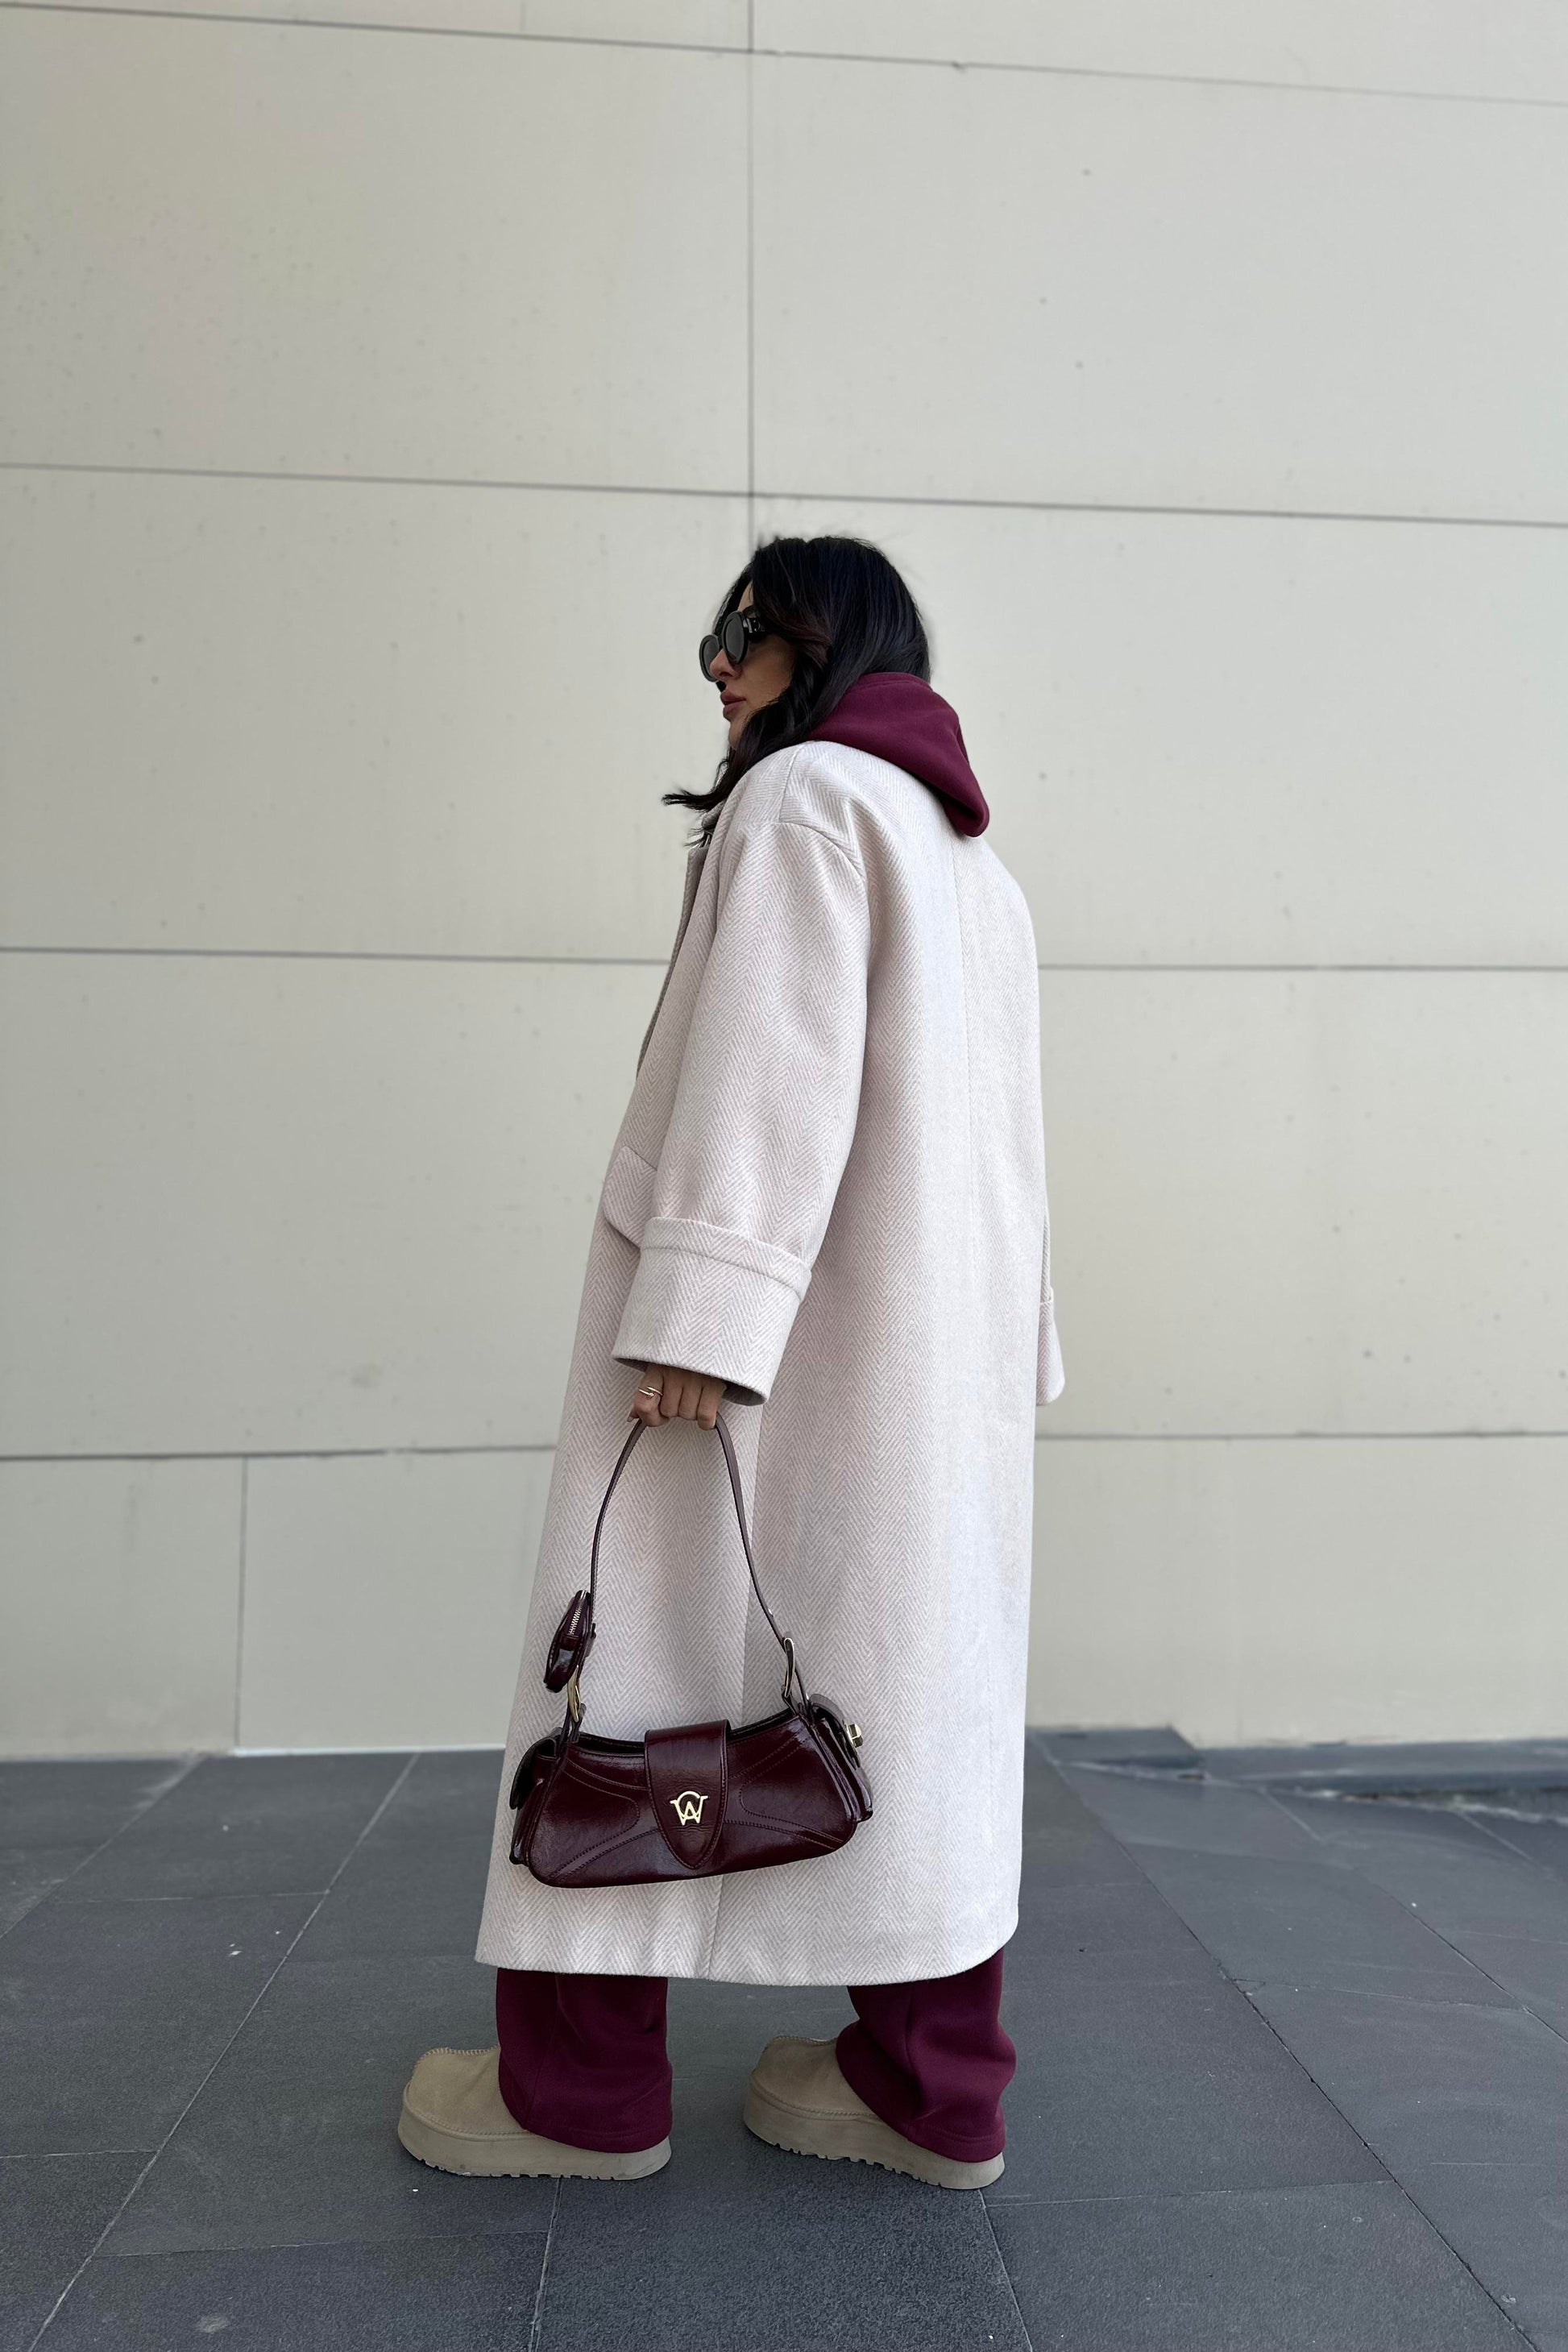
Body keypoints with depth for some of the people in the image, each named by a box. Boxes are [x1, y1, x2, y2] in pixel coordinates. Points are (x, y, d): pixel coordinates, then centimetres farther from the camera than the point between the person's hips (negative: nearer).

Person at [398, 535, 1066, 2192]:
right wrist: (1015, 1337, 18)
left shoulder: (800, 798, -3)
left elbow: (770, 1067, -17)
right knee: (918, 1665, 8)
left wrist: (697, 1307, -23)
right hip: (939, 1342, 9)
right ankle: (933, 2086, 15)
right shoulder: (973, 856, 23)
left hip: (790, 1315, -9)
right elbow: (1000, 1124, 19)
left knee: (652, 1637, -1)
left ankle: (586, 2088, 10)